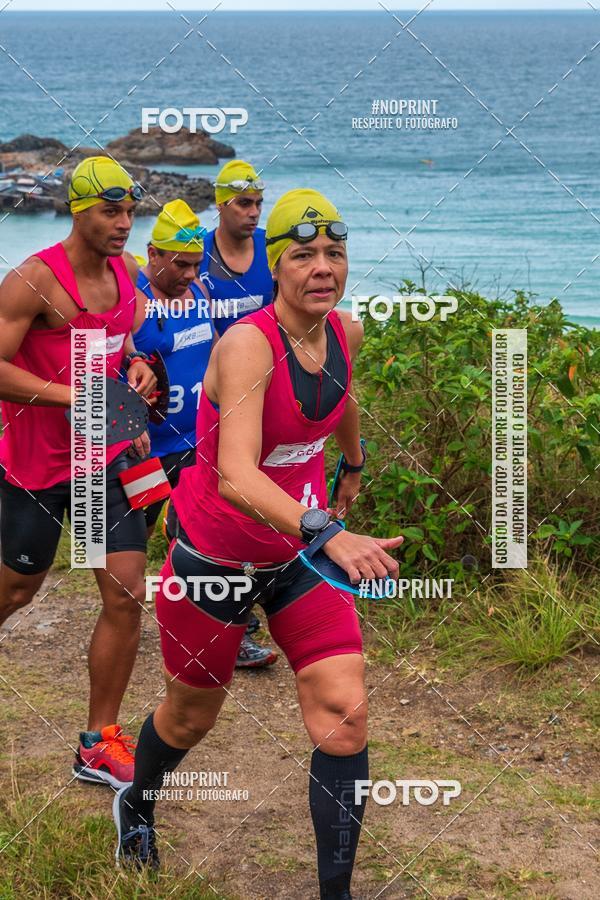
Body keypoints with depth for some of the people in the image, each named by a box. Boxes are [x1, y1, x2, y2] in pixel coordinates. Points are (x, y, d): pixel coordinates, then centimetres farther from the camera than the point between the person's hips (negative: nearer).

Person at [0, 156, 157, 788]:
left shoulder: (124, 272, 5)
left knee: (127, 597, -2)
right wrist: (74, 396, -25)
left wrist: (135, 364, 2)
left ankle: (99, 745, 9)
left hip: (106, 456, 6)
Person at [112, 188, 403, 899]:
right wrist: (326, 533, -55)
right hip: (216, 558, -5)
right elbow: (236, 474, -42)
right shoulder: (248, 345, -28)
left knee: (344, 715, -9)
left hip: (300, 550, 5)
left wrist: (355, 465, 37)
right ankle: (135, 806, 50)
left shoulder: (346, 333, -7)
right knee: (192, 716, 16)